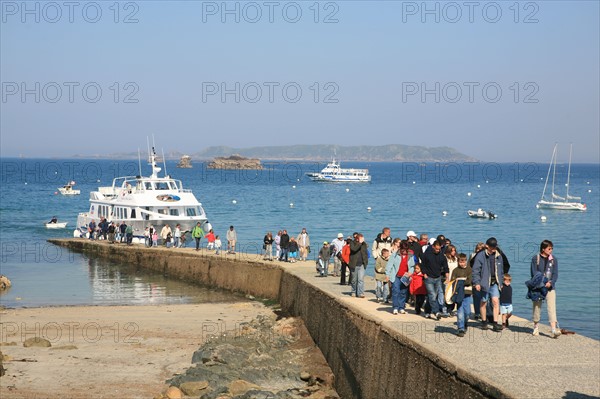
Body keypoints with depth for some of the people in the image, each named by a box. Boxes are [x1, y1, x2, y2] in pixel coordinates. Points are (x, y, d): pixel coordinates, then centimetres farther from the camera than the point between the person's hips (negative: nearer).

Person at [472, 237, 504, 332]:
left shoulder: (498, 256, 9)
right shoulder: (481, 256, -7)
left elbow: (501, 270, 20)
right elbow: (476, 270, -8)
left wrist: (501, 280, 15)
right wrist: (477, 282, -13)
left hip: (494, 283, 3)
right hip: (484, 283, -3)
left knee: (496, 301, -9)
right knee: (484, 302, 8)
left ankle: (495, 323, -8)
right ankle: (484, 322, 22)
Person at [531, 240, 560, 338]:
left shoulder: (553, 259, 6)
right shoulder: (535, 259, -1)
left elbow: (555, 274, 2)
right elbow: (534, 273, -6)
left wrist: (550, 283, -16)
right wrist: (544, 281, -17)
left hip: (550, 287, 1)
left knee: (551, 308, -10)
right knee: (537, 307, 7)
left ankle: (554, 330, -18)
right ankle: (536, 327, 26)